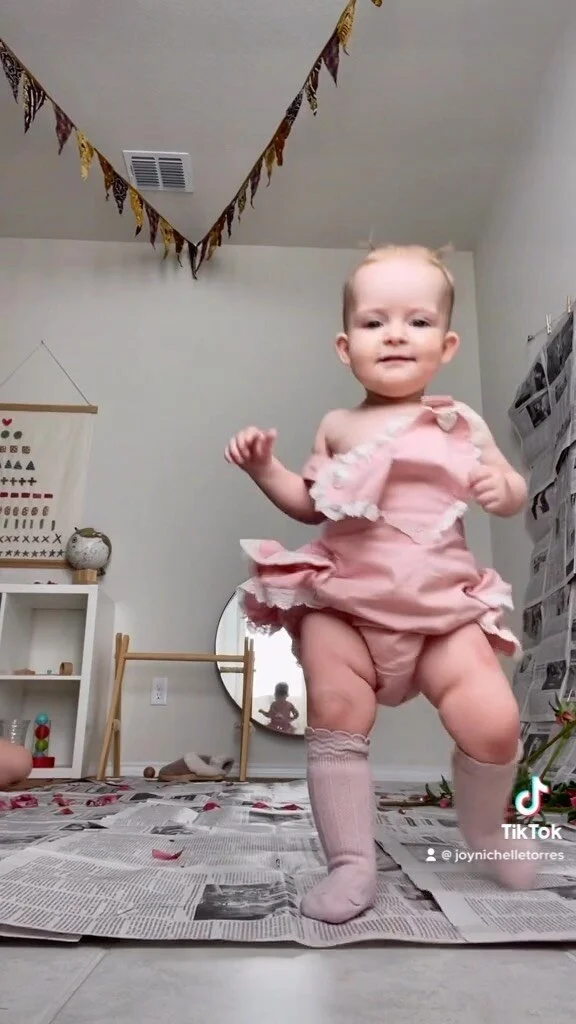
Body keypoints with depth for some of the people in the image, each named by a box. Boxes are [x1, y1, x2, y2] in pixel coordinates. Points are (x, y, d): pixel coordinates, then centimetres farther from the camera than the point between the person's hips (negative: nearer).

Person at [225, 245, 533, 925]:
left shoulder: (460, 422, 7)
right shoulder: (338, 427, 9)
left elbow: (511, 492, 13)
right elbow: (310, 505, 18)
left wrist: (505, 488, -11)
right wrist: (263, 468, 3)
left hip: (443, 603, 0)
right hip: (342, 601, 1)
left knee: (495, 723, -8)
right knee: (336, 722, -5)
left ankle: (484, 830, 25)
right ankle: (351, 863, 13)